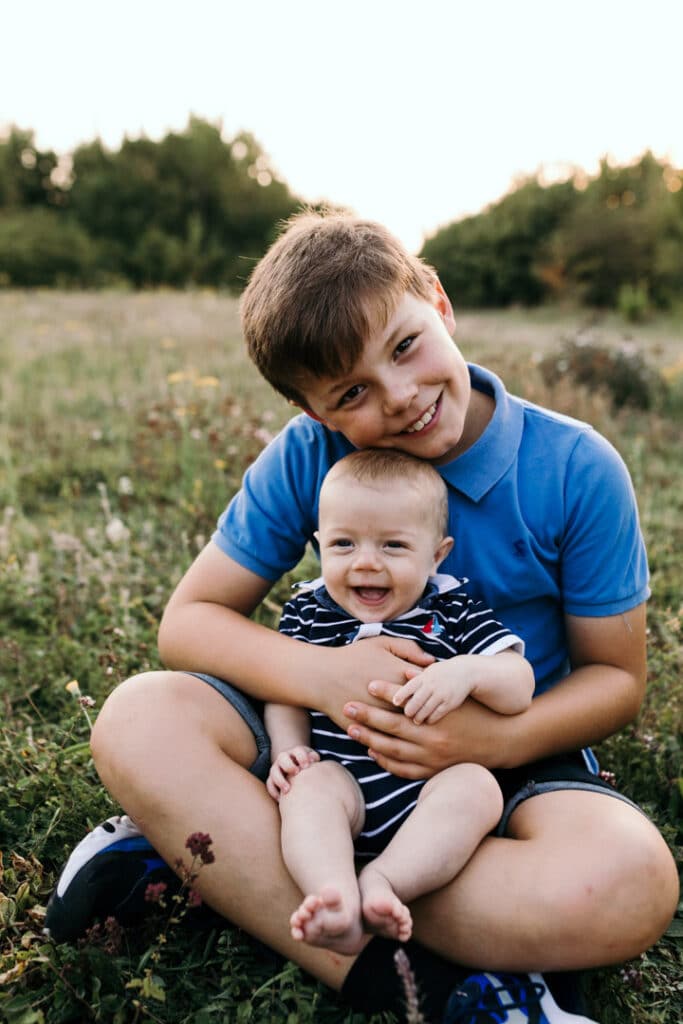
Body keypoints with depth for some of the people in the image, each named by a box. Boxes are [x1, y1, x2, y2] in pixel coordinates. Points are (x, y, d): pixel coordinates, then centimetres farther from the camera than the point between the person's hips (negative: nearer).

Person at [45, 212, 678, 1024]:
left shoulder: (576, 470, -13)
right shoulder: (306, 457, -9)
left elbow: (617, 675, -4)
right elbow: (187, 620, -7)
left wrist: (499, 738, -24)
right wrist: (321, 673, -26)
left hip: (513, 753, 0)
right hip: (343, 737, 1)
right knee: (138, 719, -23)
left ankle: (226, 861, -22)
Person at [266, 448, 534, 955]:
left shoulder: (454, 611, 1)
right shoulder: (307, 613, 6)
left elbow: (520, 687, -6)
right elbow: (285, 693, 12)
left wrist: (468, 672, -27)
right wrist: (288, 748, -8)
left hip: (432, 789, 0)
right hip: (343, 782, 1)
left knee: (478, 786, -28)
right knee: (310, 785, -28)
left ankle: (383, 881, -33)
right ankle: (336, 901, -44)